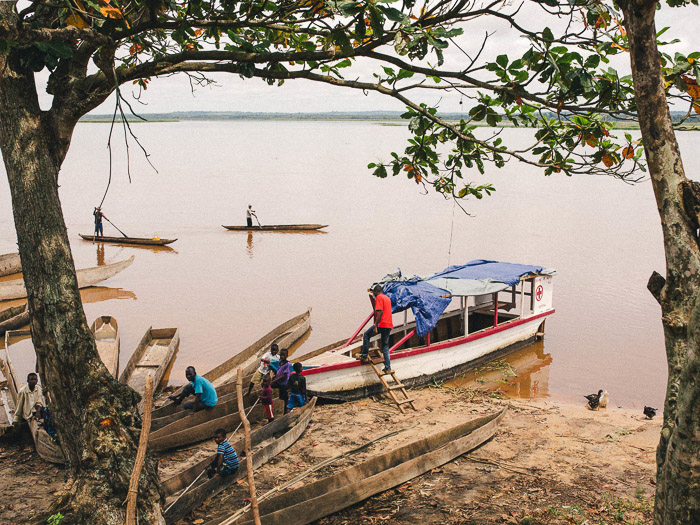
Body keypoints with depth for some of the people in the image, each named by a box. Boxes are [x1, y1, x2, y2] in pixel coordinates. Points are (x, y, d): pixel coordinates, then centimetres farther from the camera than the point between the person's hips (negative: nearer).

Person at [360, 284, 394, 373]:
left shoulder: (379, 298, -8)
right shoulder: (387, 298, 20)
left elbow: (380, 312, -18)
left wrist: (376, 326, -19)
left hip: (381, 324, -8)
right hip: (389, 325, 8)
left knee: (366, 335, 11)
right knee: (385, 346, 11)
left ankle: (364, 356, 9)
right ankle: (388, 368, 7)